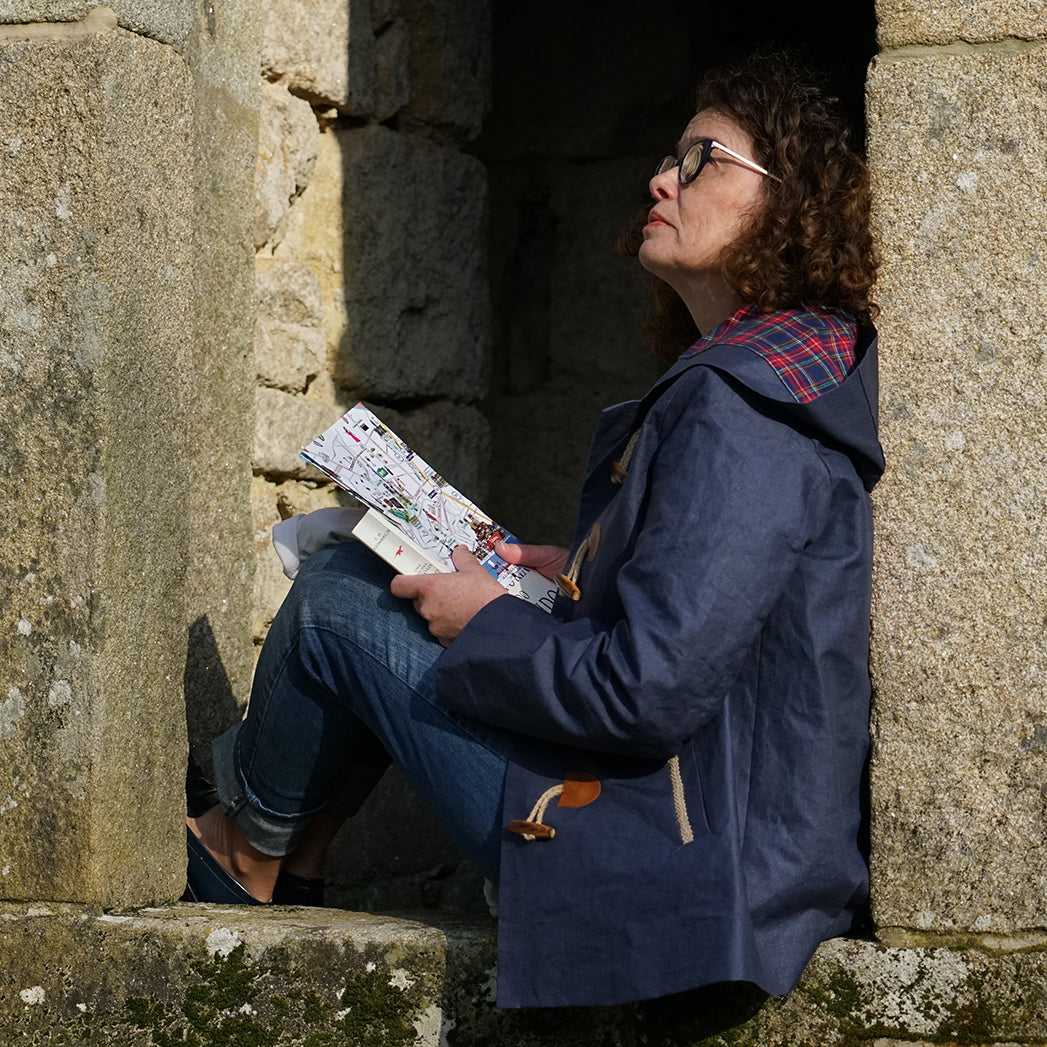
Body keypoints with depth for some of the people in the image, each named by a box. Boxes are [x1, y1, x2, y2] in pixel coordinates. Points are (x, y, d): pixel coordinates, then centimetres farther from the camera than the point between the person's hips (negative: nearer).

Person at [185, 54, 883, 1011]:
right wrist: (589, 573, 12)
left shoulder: (736, 409, -23)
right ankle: (296, 850, 30)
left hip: (682, 866, -10)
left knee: (337, 601, 1)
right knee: (359, 566, 18)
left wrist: (486, 624, -12)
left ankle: (252, 855, 26)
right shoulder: (796, 373, 8)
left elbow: (654, 690, -28)